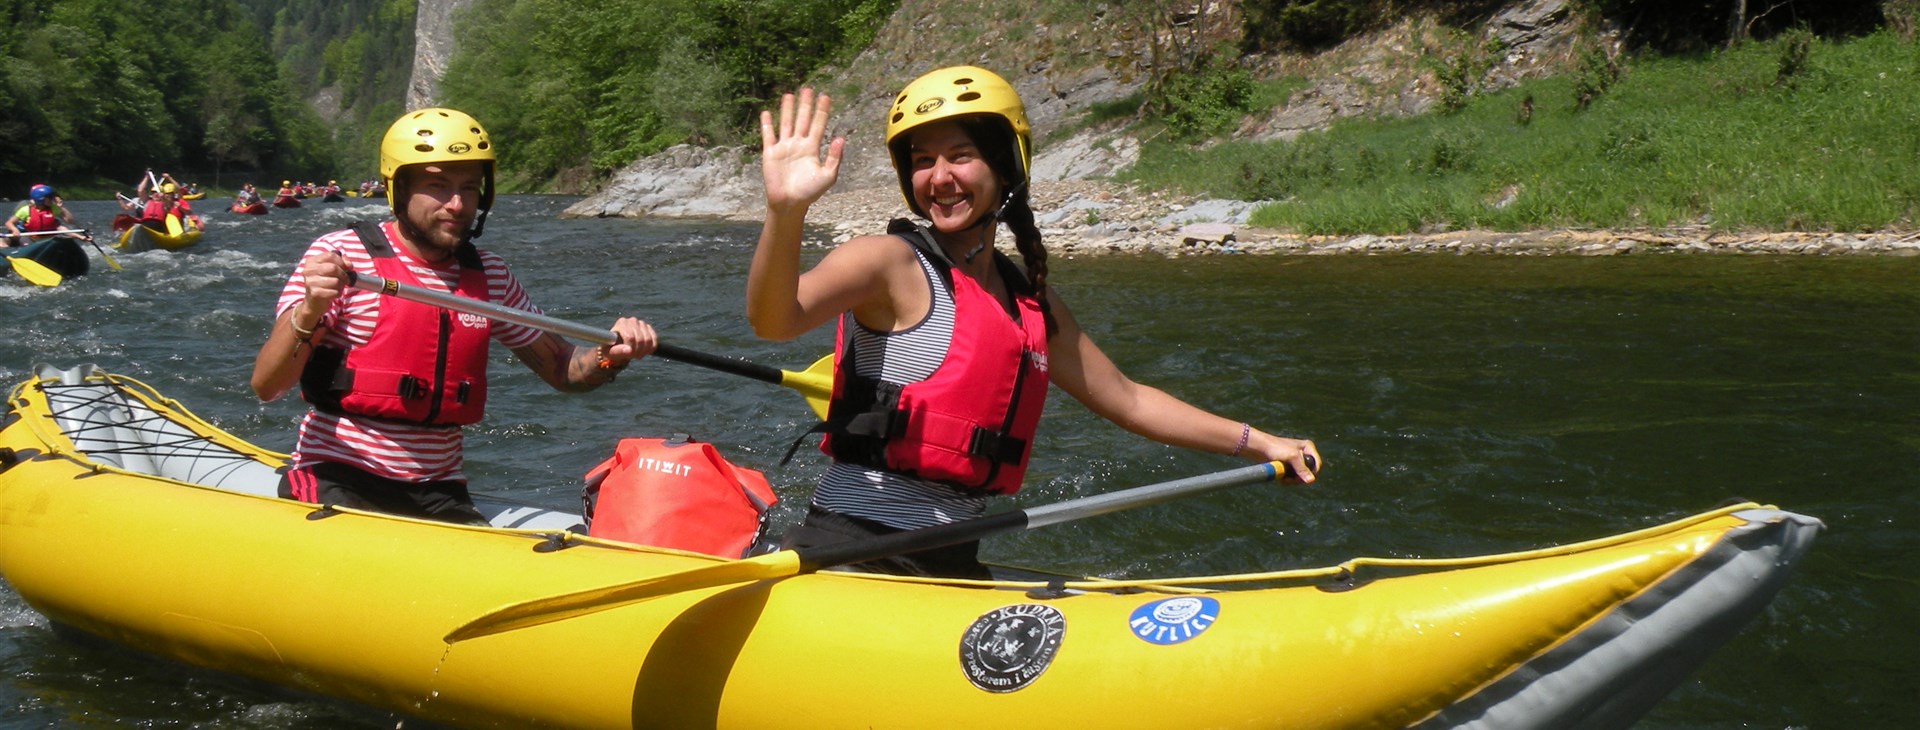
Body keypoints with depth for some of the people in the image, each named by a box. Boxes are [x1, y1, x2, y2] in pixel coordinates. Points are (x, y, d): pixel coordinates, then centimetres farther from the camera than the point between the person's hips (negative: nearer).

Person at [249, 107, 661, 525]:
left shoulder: (490, 277, 7)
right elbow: (265, 386, -13)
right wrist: (309, 313, -32)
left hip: (440, 496, 5)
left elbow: (561, 369, 19)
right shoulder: (340, 255, -7)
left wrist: (611, 357, -4)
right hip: (336, 482, -5)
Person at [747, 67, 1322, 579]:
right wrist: (786, 211, -42)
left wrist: (1258, 444, 25)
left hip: (953, 565, 8)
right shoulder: (892, 263, -6)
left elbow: (1127, 399, 25)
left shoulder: (1032, 301, 14)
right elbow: (773, 321, -25)